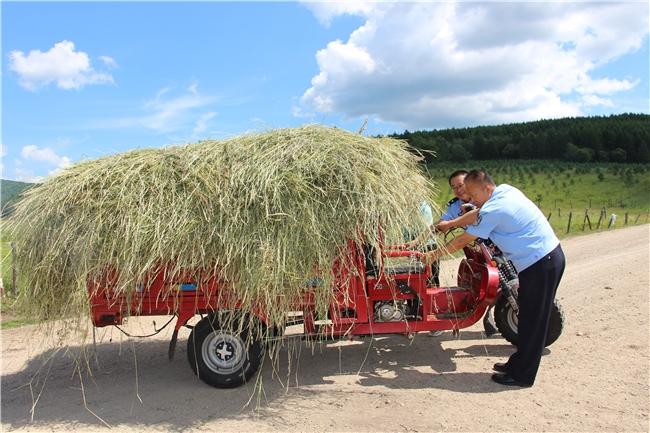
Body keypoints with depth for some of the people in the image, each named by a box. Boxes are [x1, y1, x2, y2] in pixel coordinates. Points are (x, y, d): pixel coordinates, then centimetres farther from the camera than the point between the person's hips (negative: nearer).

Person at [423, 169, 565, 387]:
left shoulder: (493, 210, -20)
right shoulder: (506, 190, 6)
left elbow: (463, 241, -12)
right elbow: (476, 215, 19)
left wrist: (435, 254, -1)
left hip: (540, 265, -10)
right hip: (550, 256, 10)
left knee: (532, 321, 1)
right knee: (529, 318, 17)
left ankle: (522, 375, 12)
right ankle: (519, 363, 29)